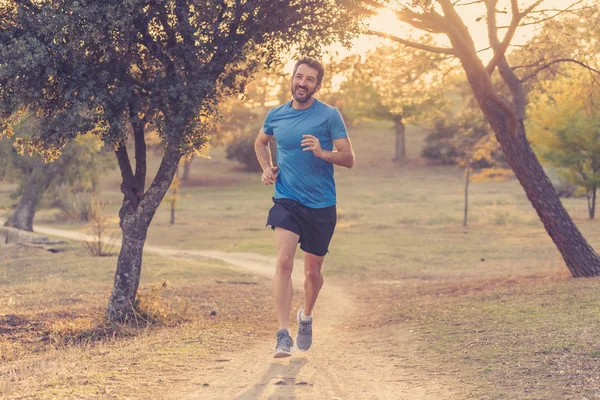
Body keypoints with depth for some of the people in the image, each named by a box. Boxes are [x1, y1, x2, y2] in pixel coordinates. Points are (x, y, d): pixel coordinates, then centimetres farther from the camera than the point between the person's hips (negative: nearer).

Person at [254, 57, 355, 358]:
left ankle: (306, 317, 40)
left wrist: (322, 152, -23)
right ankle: (283, 335, -20)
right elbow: (260, 143, 26)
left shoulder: (329, 116, -4)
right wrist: (266, 168, 8)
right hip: (286, 200, 1)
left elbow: (349, 158, -5)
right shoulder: (275, 115, 5)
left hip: (321, 205, -1)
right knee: (283, 261, -19)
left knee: (313, 272, 10)